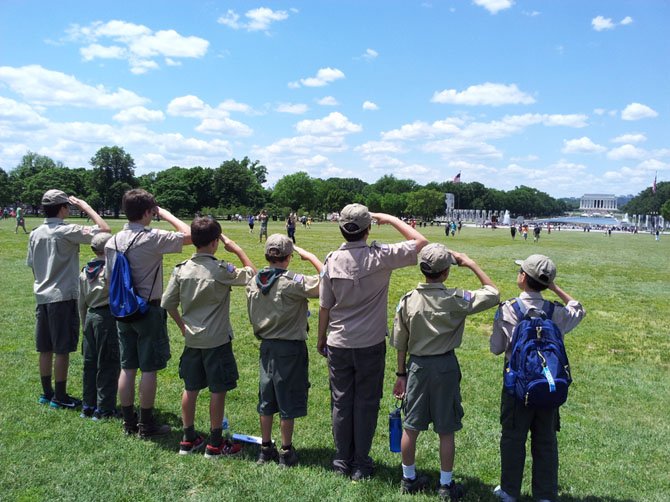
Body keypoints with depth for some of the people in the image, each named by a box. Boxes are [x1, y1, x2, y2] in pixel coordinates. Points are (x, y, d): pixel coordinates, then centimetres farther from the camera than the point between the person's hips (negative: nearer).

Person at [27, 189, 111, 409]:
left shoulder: (35, 234, 8)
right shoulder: (67, 231, -13)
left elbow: (32, 265, 14)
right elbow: (105, 229, -17)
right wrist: (84, 205, -7)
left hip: (42, 297, 7)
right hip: (63, 297, -7)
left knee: (45, 349, 14)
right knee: (62, 350, 1)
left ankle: (46, 393, 24)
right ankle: (60, 397, 8)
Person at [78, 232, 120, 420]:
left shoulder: (85, 271, 9)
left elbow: (82, 302, 14)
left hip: (90, 316, 7)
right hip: (108, 316, -7)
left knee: (90, 363, 14)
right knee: (108, 364, 1)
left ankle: (88, 406, 24)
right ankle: (104, 409, 6)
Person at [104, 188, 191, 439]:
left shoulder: (112, 242, 3)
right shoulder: (152, 238, -17)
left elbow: (110, 278, 9)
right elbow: (189, 235, -16)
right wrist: (166, 214, -5)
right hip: (149, 310, -6)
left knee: (127, 368, 13)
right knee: (149, 369, 4)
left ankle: (128, 422, 23)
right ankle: (147, 424, 12)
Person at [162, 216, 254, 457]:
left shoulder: (181, 269, -2)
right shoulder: (221, 270, -17)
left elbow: (167, 303, 2)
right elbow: (252, 273, -5)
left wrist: (183, 326, 14)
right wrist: (236, 249, 0)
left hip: (192, 339, 5)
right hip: (217, 341, -5)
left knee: (190, 389, 14)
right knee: (218, 391, 6)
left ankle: (189, 439, 26)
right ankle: (215, 444, 14)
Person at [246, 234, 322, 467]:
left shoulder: (253, 282, -1)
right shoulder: (292, 282, -20)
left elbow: (253, 317, 9)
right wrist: (309, 256, -14)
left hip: (266, 346, 6)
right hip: (290, 349, -6)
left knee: (266, 400, 16)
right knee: (288, 403, 7)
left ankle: (265, 449, 27)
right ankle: (286, 452, 18)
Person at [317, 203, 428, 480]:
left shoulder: (332, 260, -7)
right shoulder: (380, 256, -15)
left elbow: (324, 306, -1)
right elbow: (421, 242, -8)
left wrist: (321, 338, 14)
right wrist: (390, 219, -1)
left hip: (338, 344, 2)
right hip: (371, 344, -2)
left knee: (341, 402, 14)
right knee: (366, 403, 11)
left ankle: (342, 461, 26)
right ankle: (361, 464, 20)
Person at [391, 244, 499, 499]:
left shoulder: (408, 300, -7)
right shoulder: (456, 299, -16)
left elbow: (401, 343, 0)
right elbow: (493, 294, -3)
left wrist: (401, 374, 11)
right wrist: (472, 265, 1)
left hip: (417, 365, 3)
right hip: (445, 366, -2)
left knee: (410, 427, 15)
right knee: (446, 430, 11)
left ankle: (409, 478, 30)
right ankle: (446, 485, 23)